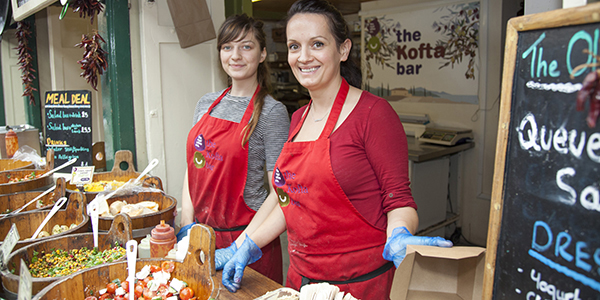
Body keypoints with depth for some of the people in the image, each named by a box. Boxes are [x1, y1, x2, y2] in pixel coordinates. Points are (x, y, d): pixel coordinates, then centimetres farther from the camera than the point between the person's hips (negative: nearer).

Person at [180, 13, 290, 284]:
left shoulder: (271, 112, -13)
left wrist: (239, 247, -18)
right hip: (202, 234, 6)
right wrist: (187, 227, 2)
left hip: (244, 234, -5)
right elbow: (192, 168, 10)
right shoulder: (206, 104, 6)